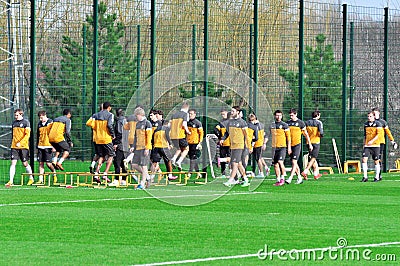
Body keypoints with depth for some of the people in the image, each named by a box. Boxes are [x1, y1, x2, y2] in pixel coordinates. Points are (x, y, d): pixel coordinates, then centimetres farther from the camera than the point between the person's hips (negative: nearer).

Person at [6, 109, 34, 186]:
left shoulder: (26, 123, -4)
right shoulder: (14, 123, 14)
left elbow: (27, 135, -11)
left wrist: (20, 143, -19)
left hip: (23, 146, -5)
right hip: (14, 146, 5)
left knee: (25, 163, 3)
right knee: (13, 163, -6)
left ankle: (31, 178, 24)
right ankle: (11, 181, -10)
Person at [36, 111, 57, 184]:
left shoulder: (50, 122, -4)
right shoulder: (39, 124, 14)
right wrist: (37, 145, 20)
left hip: (48, 146, -6)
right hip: (40, 146, 6)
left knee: (48, 163, -7)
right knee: (41, 163, 3)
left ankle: (54, 174, 18)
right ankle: (40, 179, 4)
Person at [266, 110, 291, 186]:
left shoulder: (284, 125, -1)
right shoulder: (272, 125, 12)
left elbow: (288, 137, -1)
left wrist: (289, 147, -5)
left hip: (282, 146, -5)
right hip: (274, 147, 5)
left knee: (280, 161, -19)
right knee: (275, 164, 5)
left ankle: (282, 177, -7)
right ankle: (278, 180, 12)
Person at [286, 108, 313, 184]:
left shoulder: (300, 123, -2)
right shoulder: (288, 123, 9)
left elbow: (306, 134, 3)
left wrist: (310, 144, 4)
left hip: (297, 145, -5)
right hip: (290, 145, 5)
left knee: (294, 162, -13)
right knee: (294, 163, 9)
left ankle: (290, 178, -18)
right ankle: (299, 178, 20)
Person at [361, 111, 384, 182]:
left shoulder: (378, 124, -3)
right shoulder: (366, 124, 13)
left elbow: (379, 134, -13)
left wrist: (372, 141, -22)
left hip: (375, 145, -4)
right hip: (367, 146, 4)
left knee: (376, 161, 2)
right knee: (364, 159, -11)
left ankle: (377, 177, 13)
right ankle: (365, 177, -9)